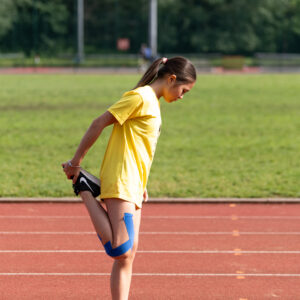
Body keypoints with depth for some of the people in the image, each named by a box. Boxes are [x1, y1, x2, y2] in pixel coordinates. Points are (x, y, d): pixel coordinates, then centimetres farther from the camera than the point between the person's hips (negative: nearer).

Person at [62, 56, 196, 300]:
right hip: (120, 185, -10)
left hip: (132, 187, 10)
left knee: (128, 253, 7)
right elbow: (100, 123, -14)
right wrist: (76, 161, -13)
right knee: (120, 249, -17)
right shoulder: (140, 97, -10)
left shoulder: (153, 103, 19)